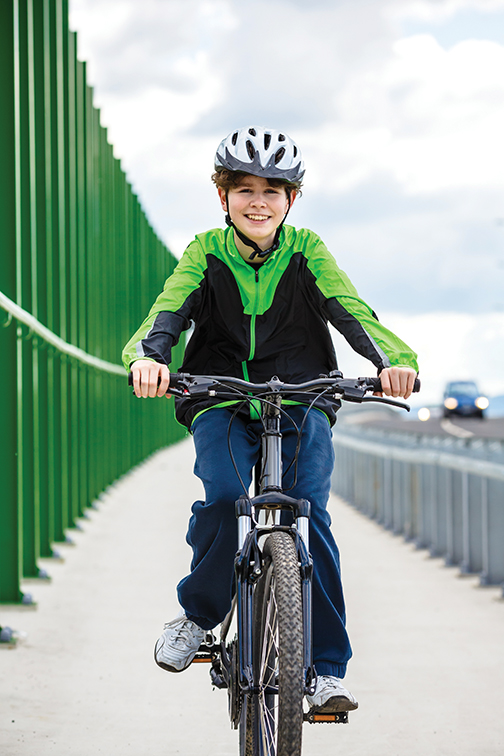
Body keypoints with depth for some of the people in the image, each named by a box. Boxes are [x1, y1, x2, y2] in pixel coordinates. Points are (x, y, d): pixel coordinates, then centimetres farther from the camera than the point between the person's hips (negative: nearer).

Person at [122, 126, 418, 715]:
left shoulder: (306, 253, -2)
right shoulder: (206, 254, -3)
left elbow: (352, 312, -15)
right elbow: (168, 311, -17)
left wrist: (395, 360, -36)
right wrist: (146, 358, -41)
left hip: (301, 402, 1)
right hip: (220, 405, 0)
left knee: (310, 513, -16)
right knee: (223, 497, -28)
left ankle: (328, 670, -9)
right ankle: (197, 614, -2)